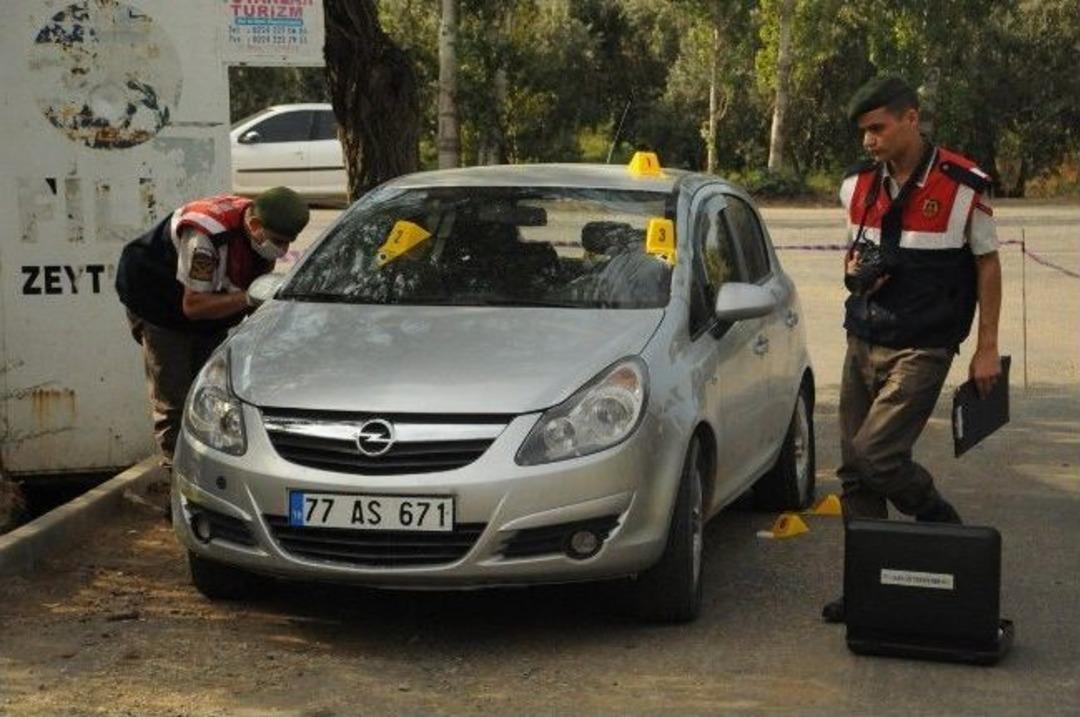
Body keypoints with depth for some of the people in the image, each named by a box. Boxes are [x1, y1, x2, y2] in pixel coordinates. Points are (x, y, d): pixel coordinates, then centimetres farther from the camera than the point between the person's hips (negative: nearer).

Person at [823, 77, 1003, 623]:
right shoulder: (858, 186, 8)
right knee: (854, 470, 4)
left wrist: (987, 348, -2)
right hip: (862, 345, 6)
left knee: (875, 454, -17)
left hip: (922, 349, -6)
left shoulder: (962, 187, -8)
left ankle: (942, 525, 10)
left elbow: (987, 263, 0)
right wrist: (854, 268, -2)